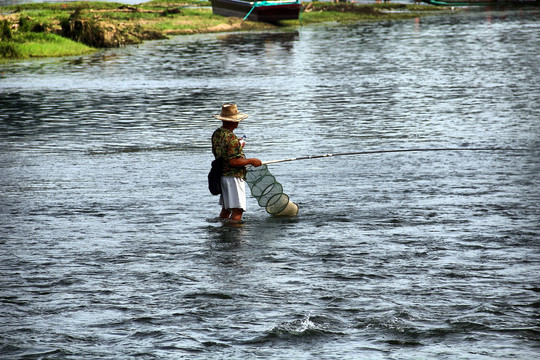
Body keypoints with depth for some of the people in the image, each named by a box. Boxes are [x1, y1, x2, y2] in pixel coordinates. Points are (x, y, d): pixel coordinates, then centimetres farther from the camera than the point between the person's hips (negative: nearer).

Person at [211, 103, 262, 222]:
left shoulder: (216, 134, 8)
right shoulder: (231, 138, -20)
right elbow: (233, 162, -24)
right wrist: (251, 161, -11)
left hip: (222, 175, 10)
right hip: (233, 176, -10)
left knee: (225, 209, 18)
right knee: (237, 211, -10)